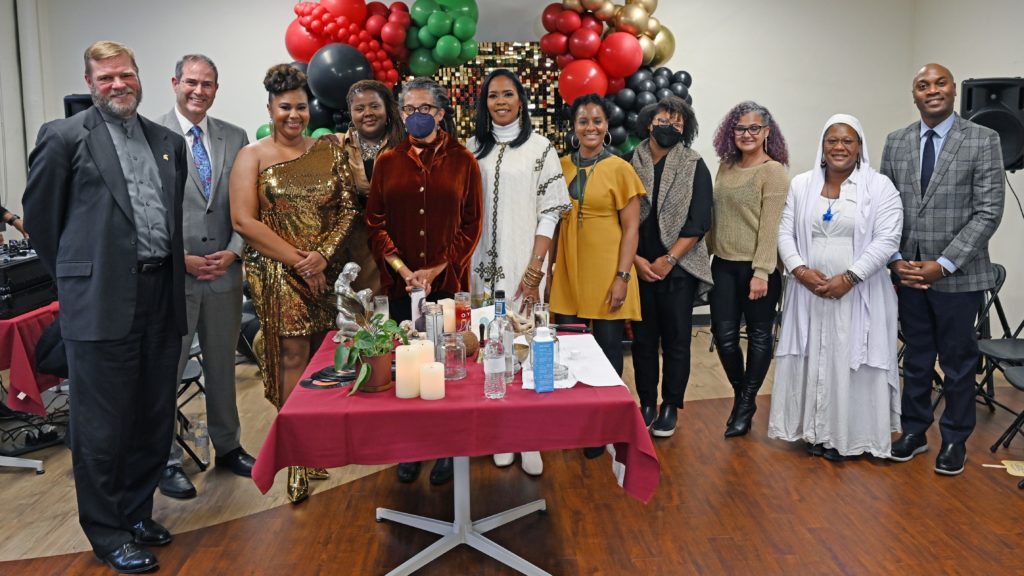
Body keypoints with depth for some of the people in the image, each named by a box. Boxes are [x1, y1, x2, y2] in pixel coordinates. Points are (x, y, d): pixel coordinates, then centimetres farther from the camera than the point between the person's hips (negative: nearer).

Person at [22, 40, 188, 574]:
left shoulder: (168, 142, 14)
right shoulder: (64, 136, -2)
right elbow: (39, 214, 3)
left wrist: (174, 267, 15)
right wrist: (74, 274, 7)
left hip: (162, 295, 6)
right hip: (102, 301, -5)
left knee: (154, 419, 13)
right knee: (103, 424, 4)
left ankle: (137, 514, 30)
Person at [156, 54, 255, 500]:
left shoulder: (235, 138, 7)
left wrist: (233, 251, -5)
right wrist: (181, 260, -12)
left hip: (224, 273, 4)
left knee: (223, 366, 16)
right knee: (165, 370, 5)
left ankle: (228, 446, 31)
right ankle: (167, 460, 19)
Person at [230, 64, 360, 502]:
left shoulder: (329, 151, 10)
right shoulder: (253, 156, 2)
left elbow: (348, 208, 6)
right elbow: (244, 221, -6)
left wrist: (324, 254, -10)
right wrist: (298, 261, -10)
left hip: (326, 271, 3)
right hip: (277, 273, -3)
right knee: (294, 355, -7)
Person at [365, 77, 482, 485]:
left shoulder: (462, 161, 2)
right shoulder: (387, 162, 7)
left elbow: (471, 225, 0)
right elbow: (376, 223, 4)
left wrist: (436, 270, -9)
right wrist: (403, 270, -9)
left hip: (448, 281, -1)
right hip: (400, 284, 2)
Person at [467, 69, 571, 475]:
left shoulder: (540, 148, -1)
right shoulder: (473, 148, 10)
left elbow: (550, 213, -4)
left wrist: (534, 270, -11)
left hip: (523, 263, -3)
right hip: (483, 263, 3)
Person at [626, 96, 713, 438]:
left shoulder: (695, 167, 0)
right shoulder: (631, 163, 3)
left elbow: (698, 223, -5)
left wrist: (668, 261, -11)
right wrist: (636, 259, -7)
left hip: (678, 268, -1)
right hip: (639, 267, 1)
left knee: (676, 339, 6)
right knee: (643, 338, 9)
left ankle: (670, 407, 18)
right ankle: (647, 403, 22)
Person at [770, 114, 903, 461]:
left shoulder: (879, 186, -3)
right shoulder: (801, 185, 7)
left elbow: (887, 239, -10)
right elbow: (785, 232, 4)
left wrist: (848, 278, -17)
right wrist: (800, 270, -12)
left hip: (858, 294, -3)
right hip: (809, 291, 3)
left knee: (852, 363, 3)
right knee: (811, 360, 8)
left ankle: (846, 436, 16)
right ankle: (814, 431, 22)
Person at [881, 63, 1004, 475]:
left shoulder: (983, 141, -5)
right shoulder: (895, 143, 6)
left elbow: (988, 211, -10)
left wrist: (944, 264, -15)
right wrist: (896, 259, -5)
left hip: (958, 275, -3)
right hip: (909, 273, 3)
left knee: (958, 361, 9)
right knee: (916, 359, 14)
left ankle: (955, 440, 25)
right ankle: (914, 431, 28)